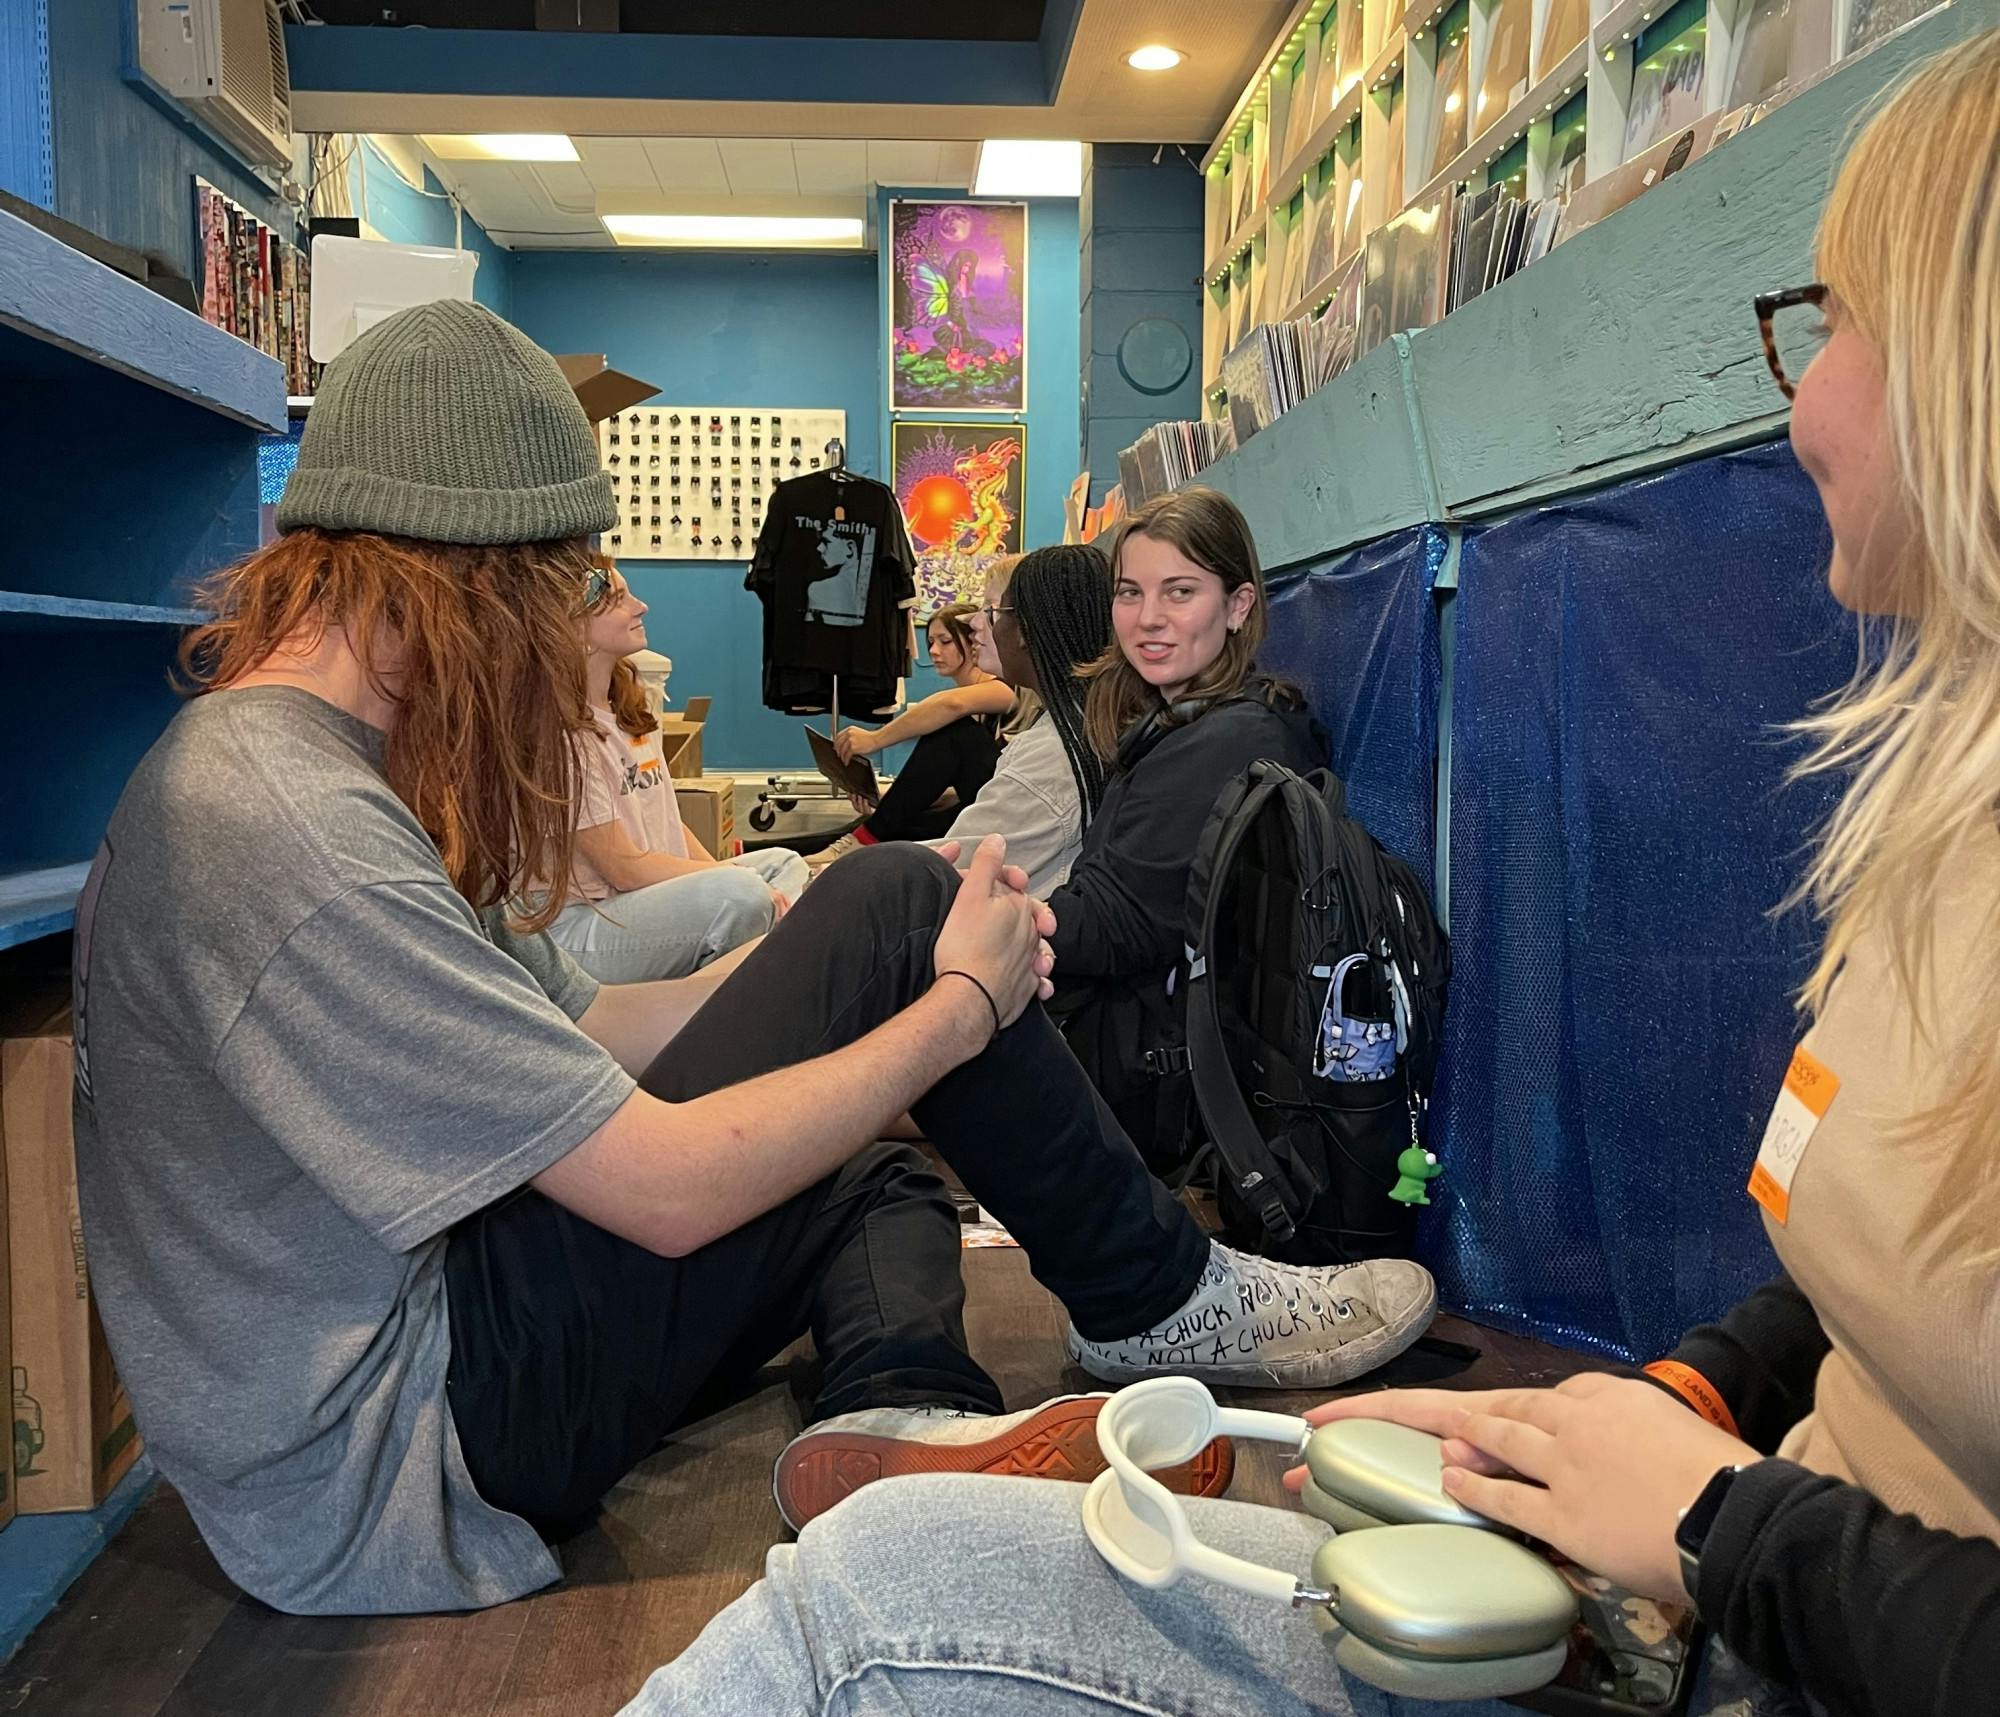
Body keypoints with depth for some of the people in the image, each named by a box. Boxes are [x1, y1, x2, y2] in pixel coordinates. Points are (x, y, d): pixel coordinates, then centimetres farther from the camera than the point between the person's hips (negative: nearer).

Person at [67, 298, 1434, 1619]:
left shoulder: (273, 756, 8)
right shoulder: (296, 835, -25)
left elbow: (572, 1030, 8)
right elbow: (670, 1187, -24)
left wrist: (890, 953, 1)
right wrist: (963, 1001, -10)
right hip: (397, 1468, -10)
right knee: (891, 899, -13)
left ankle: (904, 1425, -11)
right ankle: (1161, 1297, 4)